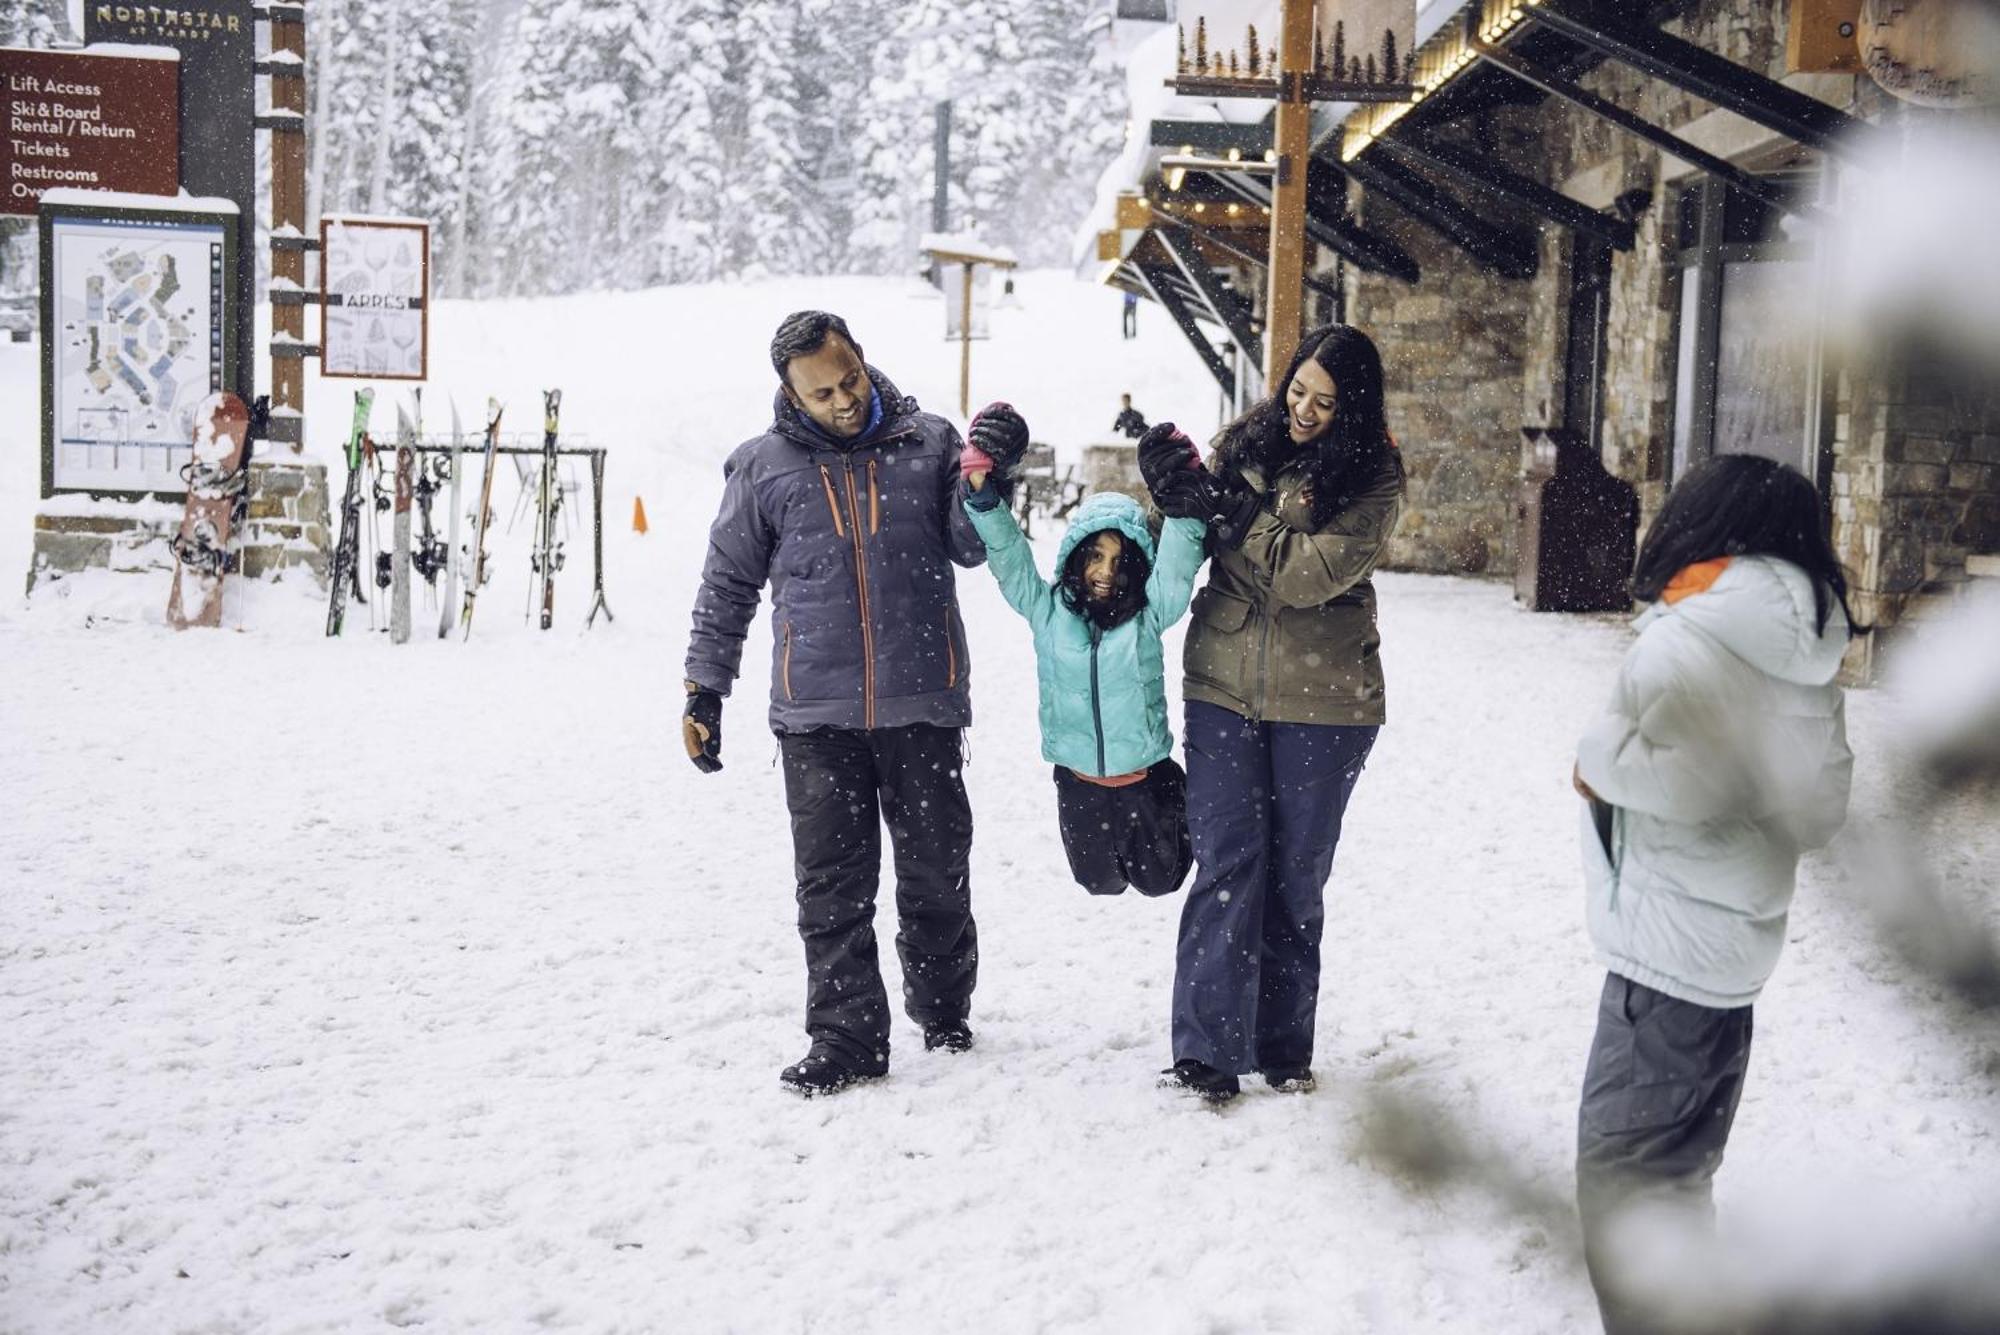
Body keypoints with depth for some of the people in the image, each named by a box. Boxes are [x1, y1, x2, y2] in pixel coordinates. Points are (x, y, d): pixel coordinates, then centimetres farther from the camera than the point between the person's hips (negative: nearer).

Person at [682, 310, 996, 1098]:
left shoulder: (927, 443, 3)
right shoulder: (764, 468, 2)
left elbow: (969, 549, 3)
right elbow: (727, 586, 9)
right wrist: (702, 691, 6)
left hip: (923, 703, 1)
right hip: (817, 713, -1)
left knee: (936, 869, 12)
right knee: (833, 882, 1)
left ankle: (943, 1009, 32)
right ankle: (847, 1037, 11)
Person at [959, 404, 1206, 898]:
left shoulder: (1149, 614, -10)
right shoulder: (1047, 609, -6)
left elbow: (1178, 562, -22)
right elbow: (1009, 557, -14)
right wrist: (983, 491, -29)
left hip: (1145, 779, -1)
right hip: (1079, 782, 1)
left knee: (1158, 880, 20)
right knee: (1101, 883, 20)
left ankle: (1176, 815, 51)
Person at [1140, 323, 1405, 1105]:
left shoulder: (1373, 480, -8)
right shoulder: (1244, 441, 2)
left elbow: (1307, 573, -20)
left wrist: (1225, 508, -22)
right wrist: (1173, 491, -12)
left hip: (1322, 699, -2)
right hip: (1224, 686, 2)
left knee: (1296, 873, 9)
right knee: (1227, 863, -4)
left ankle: (1283, 1047, 22)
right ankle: (1208, 1050, -1)